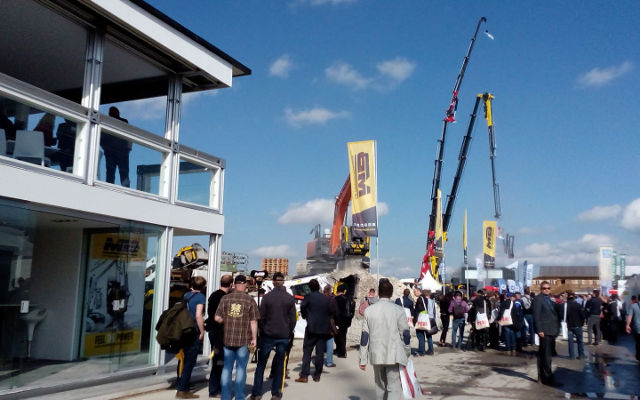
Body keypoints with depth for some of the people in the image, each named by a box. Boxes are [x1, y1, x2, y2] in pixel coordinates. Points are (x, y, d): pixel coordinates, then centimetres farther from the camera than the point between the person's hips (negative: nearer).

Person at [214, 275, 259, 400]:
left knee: (227, 367, 11)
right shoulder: (250, 300, -5)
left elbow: (217, 318, -1)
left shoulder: (225, 298, 0)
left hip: (227, 338, 2)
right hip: (243, 339, -2)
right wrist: (254, 338, 0)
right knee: (241, 368, 7)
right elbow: (253, 321, -6)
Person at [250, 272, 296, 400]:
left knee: (261, 364, 7)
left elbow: (261, 317, -5)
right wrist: (289, 333, 11)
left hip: (268, 335, -1)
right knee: (279, 365, 9)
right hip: (283, 336, 1)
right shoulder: (290, 298, -2)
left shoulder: (267, 297, -6)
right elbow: (293, 319, -1)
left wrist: (262, 331, 7)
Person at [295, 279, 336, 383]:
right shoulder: (326, 298, 5)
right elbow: (333, 311, 6)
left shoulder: (308, 297, -5)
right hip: (324, 329, 3)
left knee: (307, 351, 2)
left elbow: (302, 307, -9)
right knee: (320, 352, 8)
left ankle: (304, 375, -3)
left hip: (312, 328, -3)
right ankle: (317, 375, 11)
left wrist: (305, 316, 10)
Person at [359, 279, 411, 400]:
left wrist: (363, 360, 7)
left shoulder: (369, 310, -1)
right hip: (394, 356, -3)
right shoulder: (398, 310, -9)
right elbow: (405, 334, -4)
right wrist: (407, 353, 12)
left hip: (376, 355, 3)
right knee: (394, 388, 0)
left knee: (380, 385, 20)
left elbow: (365, 336, 1)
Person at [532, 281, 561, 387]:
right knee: (546, 356, -6)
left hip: (551, 331, 8)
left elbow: (553, 314, 20)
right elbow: (536, 315, -13)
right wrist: (540, 330, -18)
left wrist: (556, 329, 13)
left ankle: (542, 378, 19)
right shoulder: (538, 299, -8)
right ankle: (548, 378, -2)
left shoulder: (549, 299, 18)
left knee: (543, 356, 13)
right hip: (545, 332, -8)